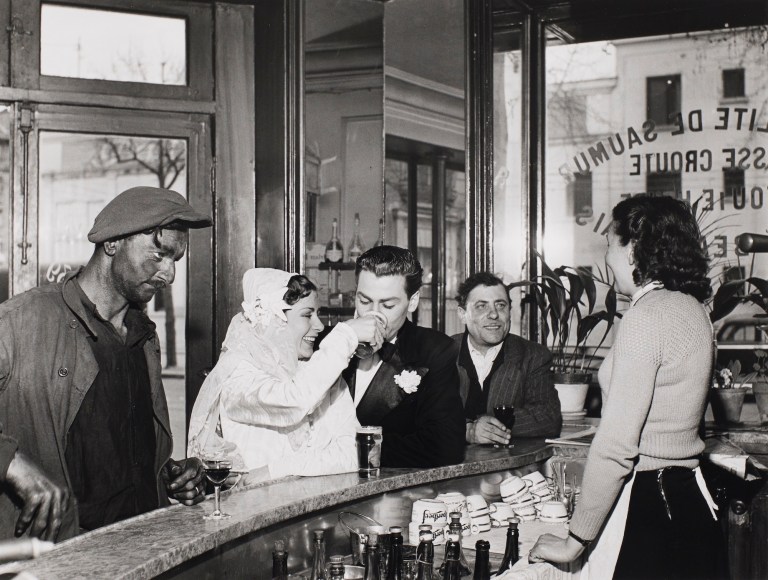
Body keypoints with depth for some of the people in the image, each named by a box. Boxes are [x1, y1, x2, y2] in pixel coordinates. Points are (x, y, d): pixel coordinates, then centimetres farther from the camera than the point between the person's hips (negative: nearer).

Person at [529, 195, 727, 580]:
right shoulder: (693, 309, 10)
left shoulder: (646, 316, -17)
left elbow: (617, 446, -21)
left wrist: (575, 541, -13)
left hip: (645, 505, -9)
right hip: (688, 497, 9)